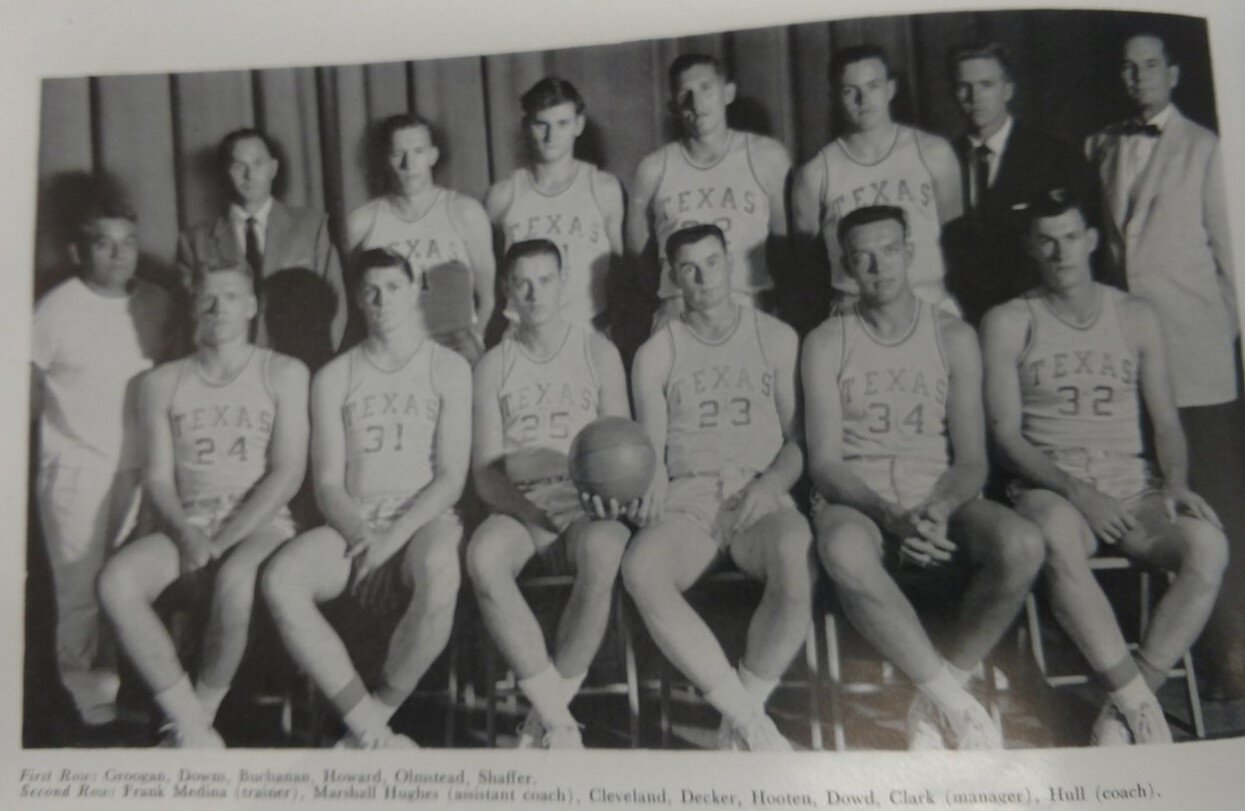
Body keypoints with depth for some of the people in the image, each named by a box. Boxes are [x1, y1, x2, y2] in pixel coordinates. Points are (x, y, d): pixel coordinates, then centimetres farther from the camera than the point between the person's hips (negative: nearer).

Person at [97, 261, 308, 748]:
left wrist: (221, 542, -14)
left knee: (235, 580, -36)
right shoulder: (164, 383, 12)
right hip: (186, 525, 3)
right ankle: (192, 727, -17)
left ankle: (202, 710, -12)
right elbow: (158, 478, 7)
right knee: (115, 581, -26)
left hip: (260, 524, -3)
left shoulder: (284, 374, 3)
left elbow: (287, 473, -5)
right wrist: (186, 535, -14)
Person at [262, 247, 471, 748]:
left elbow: (451, 477, -1)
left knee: (440, 576, -37)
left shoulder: (448, 368, 7)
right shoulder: (333, 378, 13)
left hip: (424, 519, -2)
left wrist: (396, 536, -14)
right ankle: (371, 727, -21)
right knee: (279, 581, -28)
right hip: (351, 525, 3)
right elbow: (328, 484, 6)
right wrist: (362, 537, -14)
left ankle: (374, 720, -16)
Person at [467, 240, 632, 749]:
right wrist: (531, 516, -16)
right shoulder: (493, 366, 11)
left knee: (602, 553, -37)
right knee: (482, 555, -34)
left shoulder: (598, 352, 9)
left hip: (585, 506, -1)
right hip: (519, 507, 1)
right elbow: (485, 474, 3)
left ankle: (544, 717, -23)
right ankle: (559, 721, -27)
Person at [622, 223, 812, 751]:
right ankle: (753, 723, -30)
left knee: (797, 563, -37)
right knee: (639, 569, -34)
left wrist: (772, 483, -8)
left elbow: (799, 439, 12)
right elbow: (651, 447, 11)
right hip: (686, 499, 1)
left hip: (761, 497, 0)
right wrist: (652, 481, -13)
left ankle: (736, 727, -23)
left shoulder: (776, 338, 14)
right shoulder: (655, 353, 14)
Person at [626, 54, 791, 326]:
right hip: (676, 317, 0)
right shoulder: (653, 169, 3)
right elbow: (637, 253, 12)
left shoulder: (767, 158, 4)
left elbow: (786, 243, 11)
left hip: (753, 313, 1)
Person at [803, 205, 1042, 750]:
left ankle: (932, 704, -14)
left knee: (1022, 544, -29)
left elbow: (972, 460, 5)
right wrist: (893, 518, -21)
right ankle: (957, 702, -24)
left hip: (940, 501, 2)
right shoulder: (826, 343, 3)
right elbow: (825, 463, -4)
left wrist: (940, 510, -18)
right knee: (843, 552, -38)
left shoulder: (954, 337, 8)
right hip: (855, 501, -2)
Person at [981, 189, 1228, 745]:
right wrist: (1076, 491, -15)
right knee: (1058, 542, -39)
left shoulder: (1136, 316, 15)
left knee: (1208, 545, -29)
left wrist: (1175, 484, -5)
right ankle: (1143, 708, -28)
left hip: (1133, 485, 3)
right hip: (1050, 488, -3)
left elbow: (1166, 422, 15)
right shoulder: (1009, 323, 5)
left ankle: (1123, 711, -21)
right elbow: (1007, 437, -2)